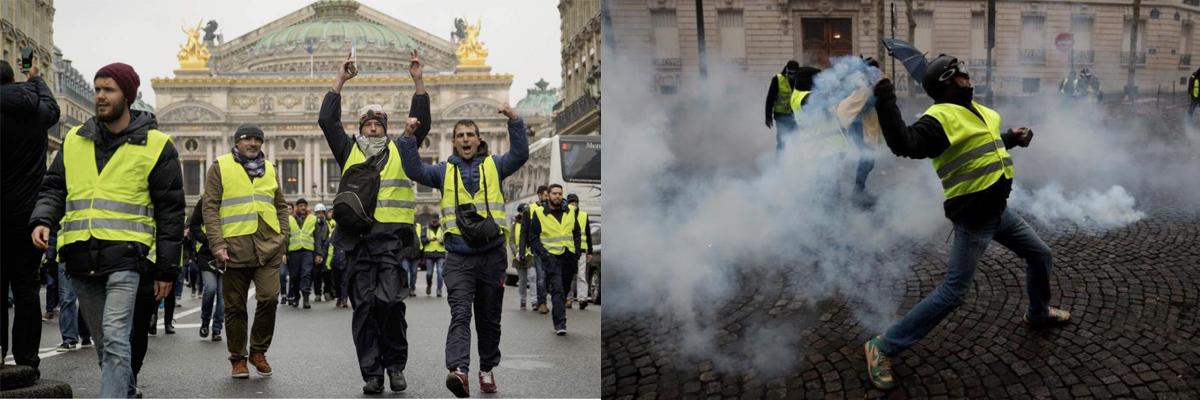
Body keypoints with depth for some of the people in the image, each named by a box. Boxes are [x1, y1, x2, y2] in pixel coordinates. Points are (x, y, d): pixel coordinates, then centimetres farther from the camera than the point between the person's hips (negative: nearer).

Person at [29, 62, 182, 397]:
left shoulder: (156, 146, 2)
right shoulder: (74, 141, 14)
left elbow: (170, 211, 3)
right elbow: (53, 188, 19)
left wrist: (167, 269, 0)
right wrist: (43, 219, -5)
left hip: (124, 256, -5)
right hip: (81, 257, 5)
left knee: (114, 339, -17)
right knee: (105, 344, 12)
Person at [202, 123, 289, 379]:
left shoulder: (269, 169, 18)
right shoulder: (220, 168, 5)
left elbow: (281, 208, 20)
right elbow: (210, 208, 0)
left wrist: (282, 243, 11)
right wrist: (217, 244, -10)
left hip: (269, 247, 2)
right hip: (235, 247, -2)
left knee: (269, 298, -10)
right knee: (235, 307, 4)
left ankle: (258, 351, 8)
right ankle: (238, 359, 16)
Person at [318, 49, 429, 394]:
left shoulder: (400, 151, 17)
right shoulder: (349, 151, 18)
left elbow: (421, 123, 9)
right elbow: (327, 121, 10)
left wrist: (418, 82, 4)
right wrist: (340, 81, 9)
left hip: (392, 238, -1)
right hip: (357, 239, 1)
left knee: (391, 301, -11)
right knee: (364, 307, 1)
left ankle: (395, 364, 7)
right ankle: (371, 373, 6)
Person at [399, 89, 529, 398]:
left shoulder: (494, 166, 10)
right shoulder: (445, 171, 13)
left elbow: (520, 154, -4)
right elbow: (416, 171, 0)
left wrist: (514, 121, -14)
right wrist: (409, 138, -9)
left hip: (492, 254, 1)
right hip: (458, 257, -1)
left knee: (489, 318, 10)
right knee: (460, 314, -15)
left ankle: (487, 369, 24)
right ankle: (458, 370, -28)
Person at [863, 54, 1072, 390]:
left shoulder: (973, 111, 10)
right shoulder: (941, 117, -20)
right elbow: (905, 145, -37)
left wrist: (1012, 139, 13)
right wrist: (886, 105, -45)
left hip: (998, 210, 9)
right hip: (973, 219, -9)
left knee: (1039, 254, 25)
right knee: (953, 292, -11)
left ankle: (1039, 313, 52)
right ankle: (883, 347, -7)